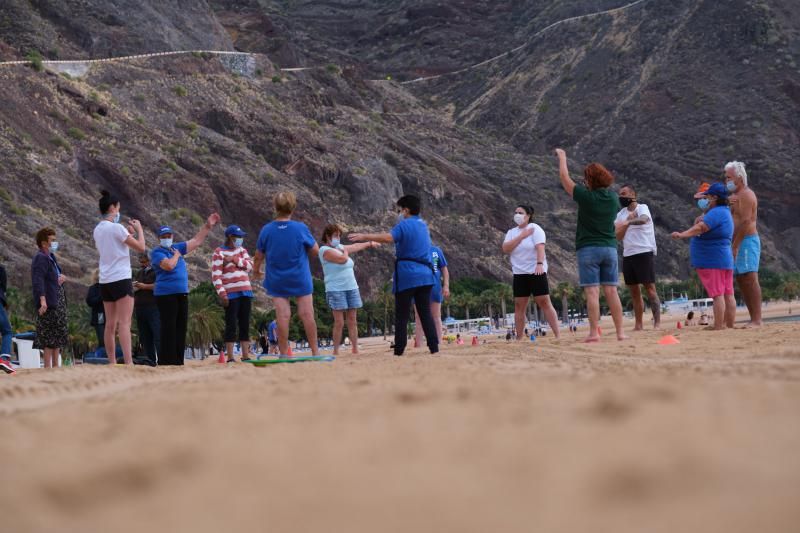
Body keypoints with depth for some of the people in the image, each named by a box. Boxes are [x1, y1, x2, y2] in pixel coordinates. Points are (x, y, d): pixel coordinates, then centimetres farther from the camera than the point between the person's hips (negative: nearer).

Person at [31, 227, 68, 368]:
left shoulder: (51, 257, 17)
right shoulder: (40, 258, -13)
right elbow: (38, 281, -23)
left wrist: (62, 277, 5)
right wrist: (42, 301, -33)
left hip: (58, 301, 10)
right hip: (49, 303, -10)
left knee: (58, 335, 13)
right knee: (49, 336, -9)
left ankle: (55, 365, 19)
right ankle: (47, 366, -7)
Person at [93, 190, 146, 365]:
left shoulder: (98, 230, 11)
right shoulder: (116, 228, -11)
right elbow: (141, 247, -9)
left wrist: (128, 233, 22)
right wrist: (139, 229, 6)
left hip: (105, 280, 8)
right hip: (121, 279, -8)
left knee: (111, 325, 8)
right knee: (124, 323, -13)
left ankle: (112, 363, 7)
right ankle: (128, 362, -21)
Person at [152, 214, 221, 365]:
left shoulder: (176, 248, 18)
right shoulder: (157, 252, -4)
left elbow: (196, 241, 22)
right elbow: (169, 265, -21)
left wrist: (208, 226, 18)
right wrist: (176, 255, -3)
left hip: (182, 294, 8)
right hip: (166, 295, -8)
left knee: (181, 329, 9)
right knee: (168, 330, -10)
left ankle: (178, 361, 14)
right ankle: (166, 361, -10)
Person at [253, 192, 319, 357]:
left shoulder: (266, 230, -6)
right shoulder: (301, 228, -11)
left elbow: (259, 256, 4)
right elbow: (315, 251, -2)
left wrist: (256, 270, 24)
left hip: (277, 280, 1)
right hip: (300, 280, -1)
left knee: (283, 316, 0)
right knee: (307, 315, 4)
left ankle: (284, 353, 0)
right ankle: (315, 351, 9)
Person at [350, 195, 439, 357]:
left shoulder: (404, 225, -5)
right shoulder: (423, 226, 19)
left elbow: (389, 237, -25)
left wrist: (365, 236, -26)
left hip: (407, 276, -6)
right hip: (425, 275, 6)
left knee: (401, 315, -3)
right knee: (425, 313, 5)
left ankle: (399, 351, -5)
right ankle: (434, 347, -4)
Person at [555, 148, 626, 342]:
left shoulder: (586, 196, -11)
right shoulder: (613, 198, 3)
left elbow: (565, 179, 0)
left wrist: (562, 157, 16)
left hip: (588, 248, -5)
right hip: (610, 247, 5)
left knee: (592, 292, -6)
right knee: (611, 291, 4)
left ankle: (594, 332, -10)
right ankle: (620, 332, 1)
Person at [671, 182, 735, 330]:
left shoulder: (717, 212, -14)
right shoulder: (724, 212, 20)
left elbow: (701, 227, -29)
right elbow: (699, 225, 19)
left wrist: (682, 235, -38)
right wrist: (704, 213, 3)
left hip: (713, 261, -11)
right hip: (725, 261, 11)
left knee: (717, 294, -12)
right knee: (728, 294, 7)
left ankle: (718, 327, -15)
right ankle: (730, 325, 9)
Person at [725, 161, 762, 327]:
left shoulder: (746, 195, -9)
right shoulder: (734, 196, 22)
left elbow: (745, 222, -18)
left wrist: (735, 245, -21)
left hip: (747, 241, -10)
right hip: (738, 243, 10)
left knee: (750, 279, -14)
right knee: (741, 281, 7)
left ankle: (757, 319, -18)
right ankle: (753, 318, 7)